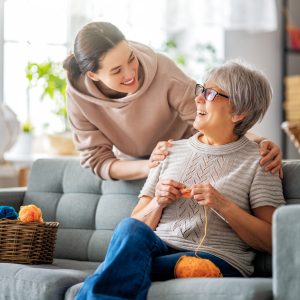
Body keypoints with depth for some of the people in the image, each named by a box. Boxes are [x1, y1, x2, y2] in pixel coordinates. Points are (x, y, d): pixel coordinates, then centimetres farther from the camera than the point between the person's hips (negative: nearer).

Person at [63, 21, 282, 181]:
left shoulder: (162, 71, -31)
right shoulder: (78, 96, -24)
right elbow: (98, 161, -20)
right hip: (132, 166, 0)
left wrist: (256, 142, -44)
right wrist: (148, 166, -39)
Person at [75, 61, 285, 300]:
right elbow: (138, 222, 19)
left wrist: (223, 205, -11)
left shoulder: (257, 161, 8)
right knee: (130, 228, -32)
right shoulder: (171, 151, 21)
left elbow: (271, 241, 1)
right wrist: (157, 203, -3)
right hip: (159, 249, 4)